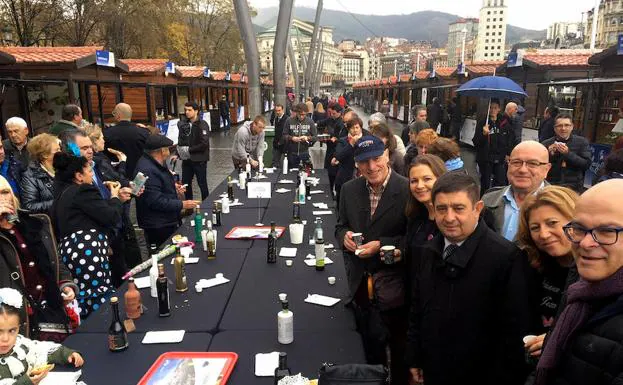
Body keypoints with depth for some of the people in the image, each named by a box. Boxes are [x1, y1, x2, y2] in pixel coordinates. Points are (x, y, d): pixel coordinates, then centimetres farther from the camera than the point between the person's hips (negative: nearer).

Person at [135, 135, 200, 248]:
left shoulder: (156, 164, 10)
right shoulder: (147, 171, -24)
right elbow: (156, 201, -28)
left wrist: (173, 187, 11)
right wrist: (182, 204, -22)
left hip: (169, 222, 11)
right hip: (159, 227, -11)